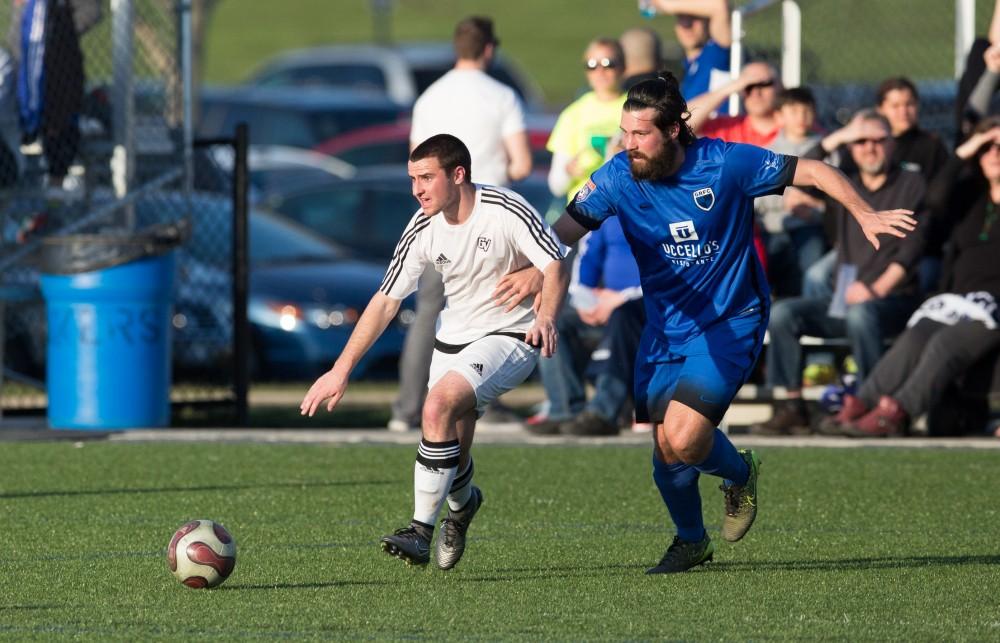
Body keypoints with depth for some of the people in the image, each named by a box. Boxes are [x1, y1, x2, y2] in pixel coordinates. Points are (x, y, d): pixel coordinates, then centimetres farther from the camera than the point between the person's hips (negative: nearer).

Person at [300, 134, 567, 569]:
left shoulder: (506, 211, -19)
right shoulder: (423, 230, -4)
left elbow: (555, 265, -21)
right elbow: (386, 301, -1)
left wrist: (545, 317, -41)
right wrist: (341, 369, -5)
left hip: (510, 336, -6)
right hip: (454, 339, 6)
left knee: (438, 404, -28)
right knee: (451, 454, 3)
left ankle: (421, 531, -22)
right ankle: (461, 505, 42)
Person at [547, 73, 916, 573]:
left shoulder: (725, 163, -16)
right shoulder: (617, 178, -8)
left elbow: (813, 172, -8)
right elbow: (563, 231, -11)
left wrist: (865, 214, -16)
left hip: (729, 325, -4)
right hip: (664, 329, 4)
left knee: (683, 439, -20)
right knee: (666, 451, 4)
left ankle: (739, 473, 15)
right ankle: (690, 540, 33)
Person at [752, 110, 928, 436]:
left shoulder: (912, 185, 5)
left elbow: (912, 246, -7)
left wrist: (877, 289, -18)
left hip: (894, 299, -5)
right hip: (844, 299, 5)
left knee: (860, 314, -38)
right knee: (782, 313, -16)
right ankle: (793, 407, -18)